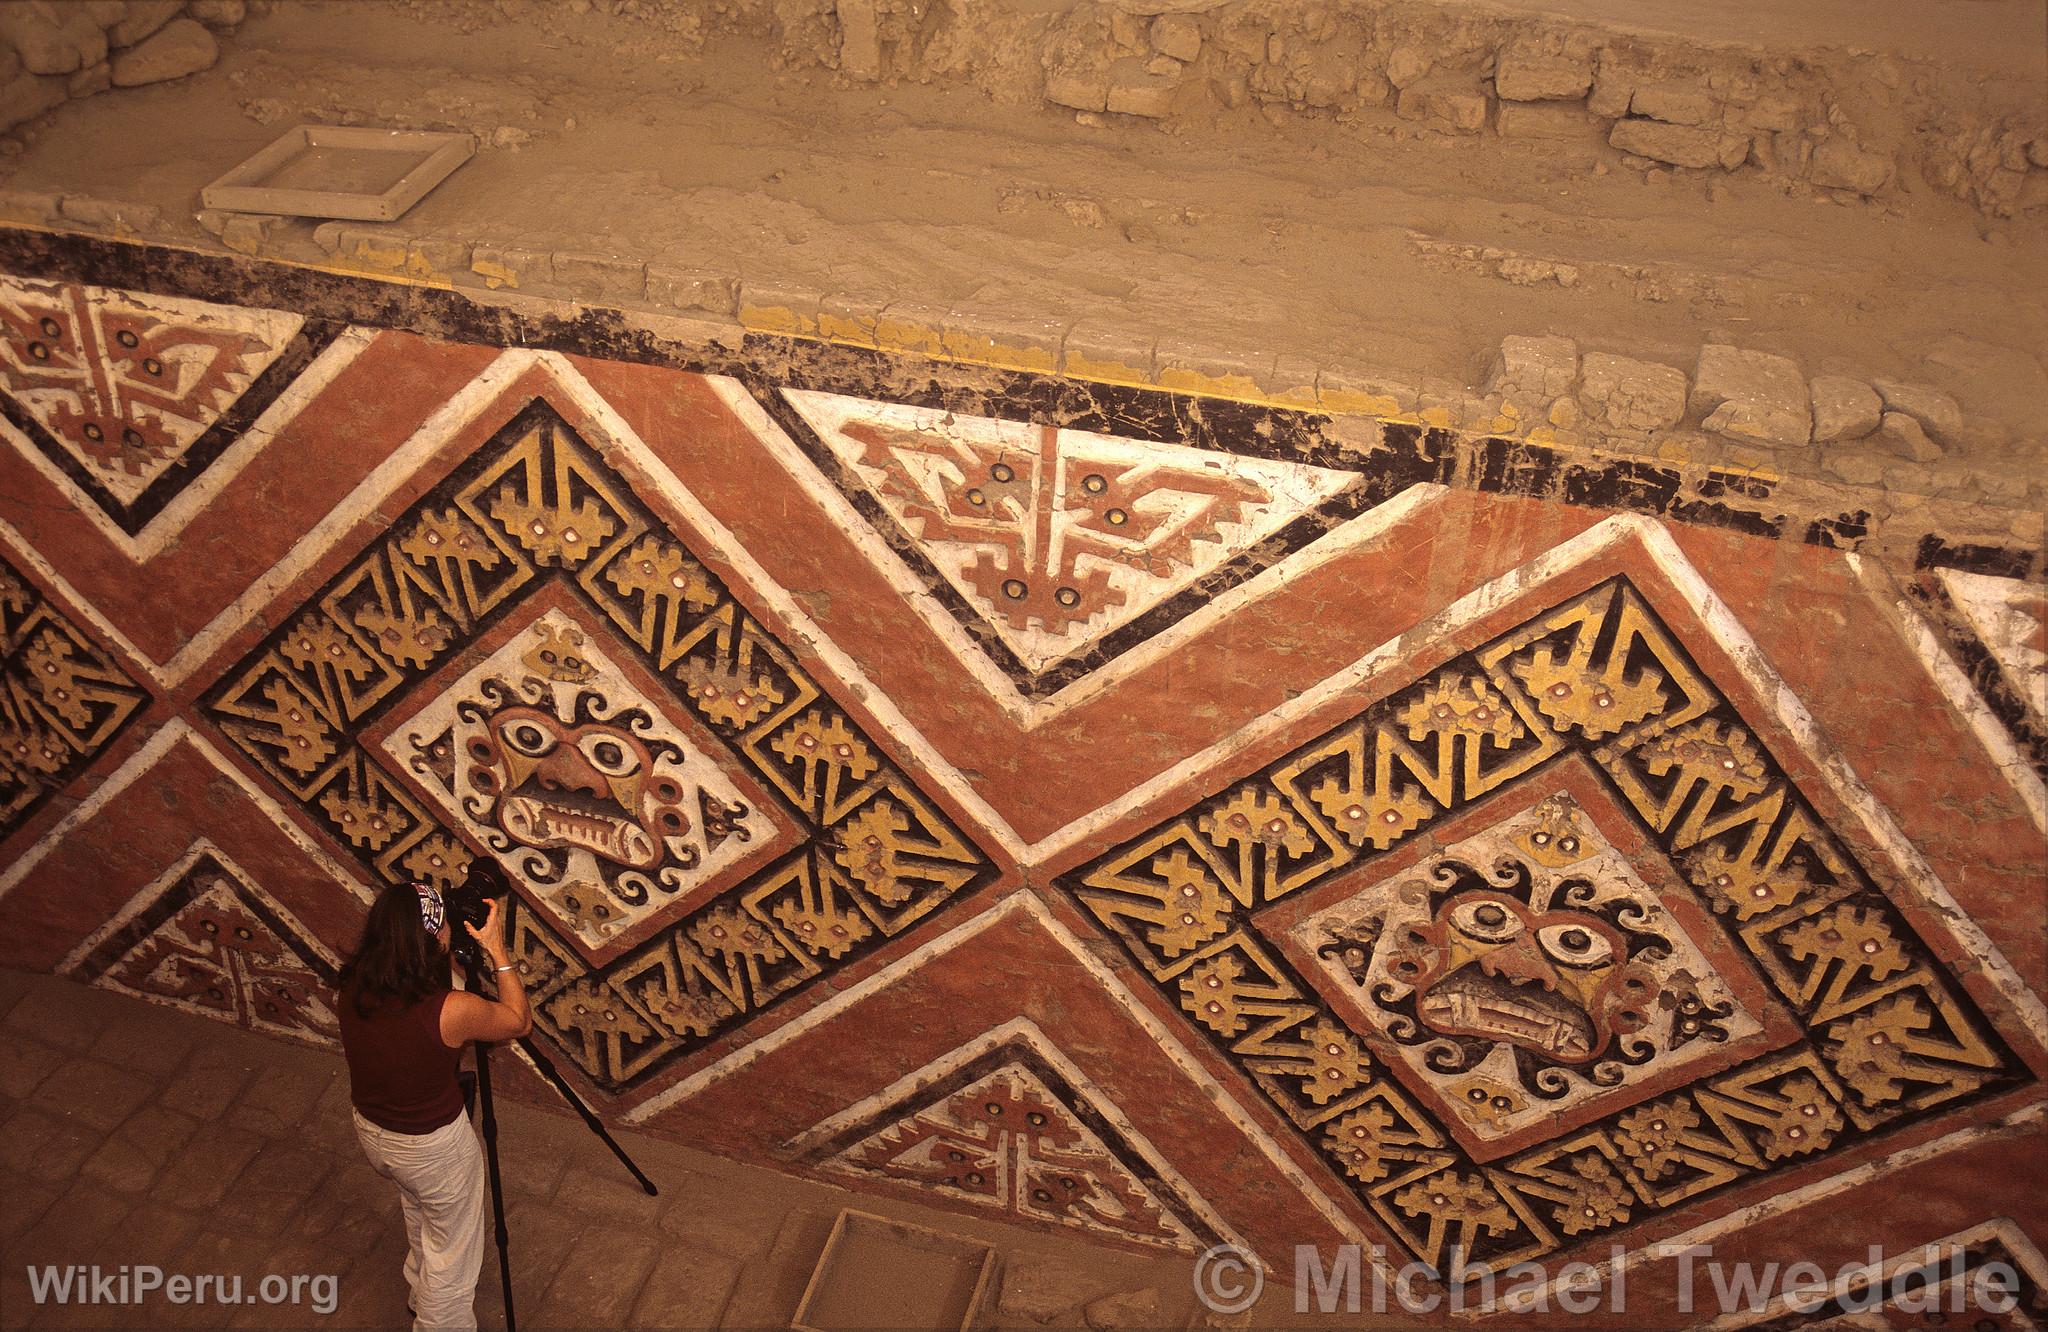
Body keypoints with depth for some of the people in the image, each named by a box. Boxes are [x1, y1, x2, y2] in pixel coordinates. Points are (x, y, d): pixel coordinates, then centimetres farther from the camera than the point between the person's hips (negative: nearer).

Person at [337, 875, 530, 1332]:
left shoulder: (352, 987, -18)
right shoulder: (450, 1011, -35)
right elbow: (519, 1021, -15)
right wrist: (496, 949, -15)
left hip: (370, 1131, 7)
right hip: (434, 1147, -7)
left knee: (421, 1220, 35)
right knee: (451, 1254, 19)